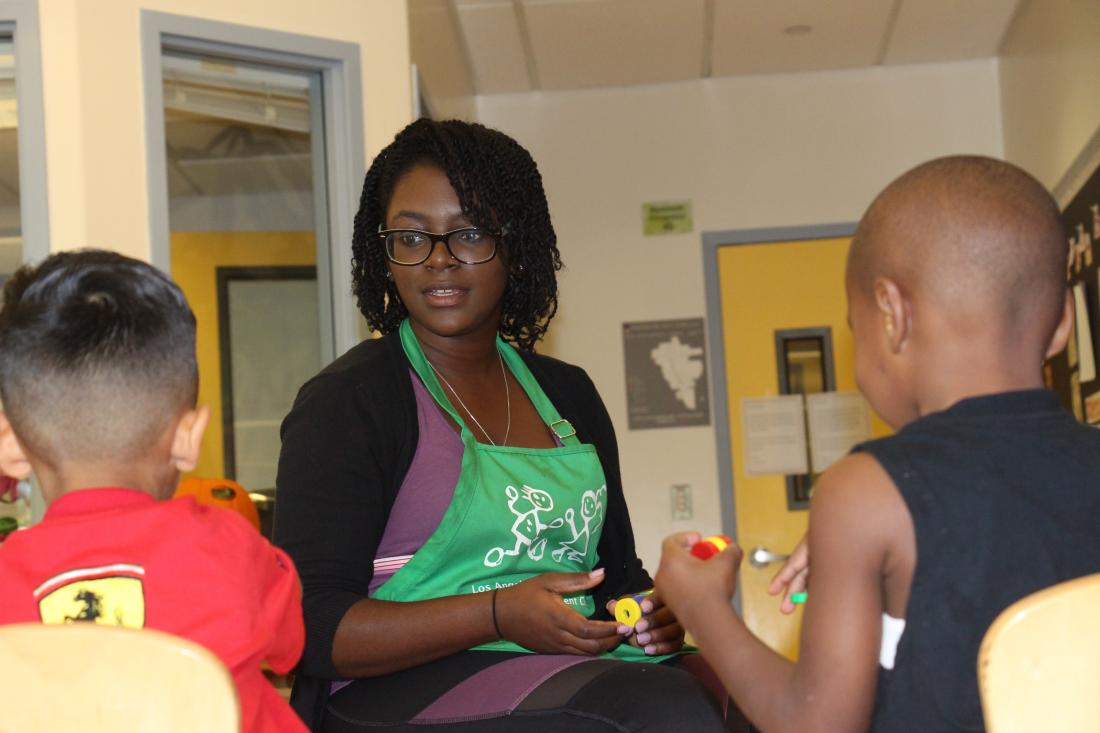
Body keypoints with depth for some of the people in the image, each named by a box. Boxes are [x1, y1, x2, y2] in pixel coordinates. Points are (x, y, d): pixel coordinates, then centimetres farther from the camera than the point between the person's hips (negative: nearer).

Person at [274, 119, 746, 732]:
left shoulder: (568, 394, 16)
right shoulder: (348, 400, -4)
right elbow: (310, 629, -12)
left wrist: (657, 612, 0)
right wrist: (498, 616, -22)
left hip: (573, 671, 6)